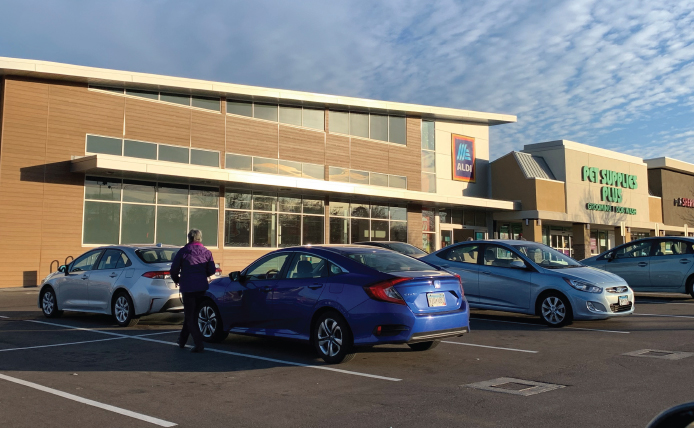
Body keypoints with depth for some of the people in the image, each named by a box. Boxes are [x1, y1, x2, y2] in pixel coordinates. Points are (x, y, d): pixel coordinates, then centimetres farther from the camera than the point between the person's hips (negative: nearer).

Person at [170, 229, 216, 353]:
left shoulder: (183, 252, -4)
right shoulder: (206, 252, 4)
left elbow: (174, 269, -3)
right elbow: (211, 271, 4)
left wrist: (177, 280, 17)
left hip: (187, 287, -4)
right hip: (202, 287, 4)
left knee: (190, 316, 1)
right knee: (191, 314, 19)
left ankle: (199, 343, -11)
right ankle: (182, 340, 29)